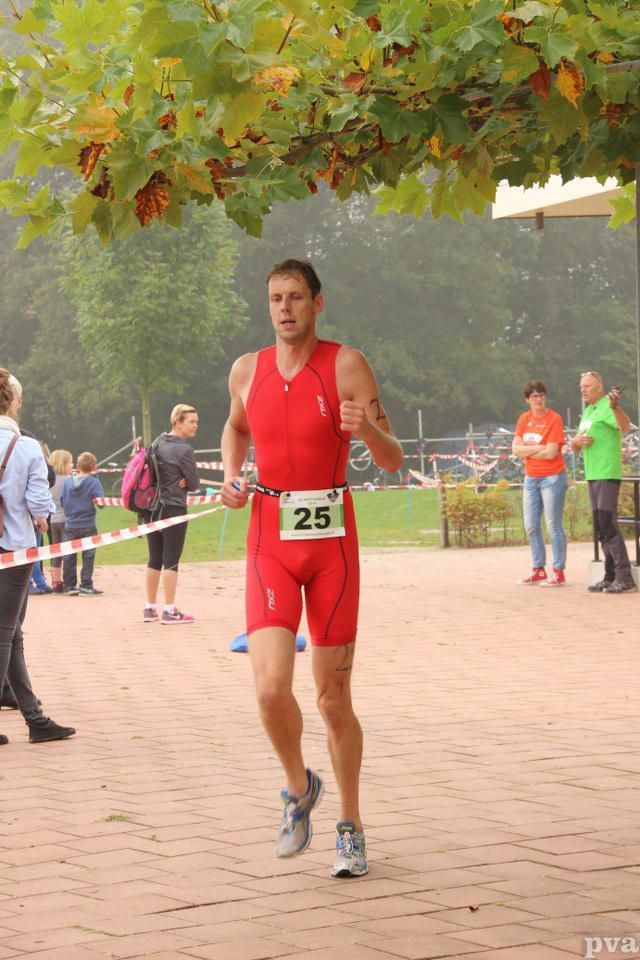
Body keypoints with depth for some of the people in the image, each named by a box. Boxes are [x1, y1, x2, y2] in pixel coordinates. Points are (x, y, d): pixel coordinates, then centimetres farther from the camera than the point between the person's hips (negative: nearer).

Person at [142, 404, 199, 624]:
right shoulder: (184, 450, -14)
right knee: (171, 561, -5)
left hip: (152, 509, 7)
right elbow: (195, 484, -8)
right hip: (173, 509, -7)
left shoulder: (158, 442, 9)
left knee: (154, 560, 13)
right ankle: (170, 611, -5)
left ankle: (150, 608, 18)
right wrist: (183, 482, 7)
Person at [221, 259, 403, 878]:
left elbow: (393, 462, -5)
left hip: (332, 538, -2)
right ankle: (299, 787, 14)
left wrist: (367, 428, -26)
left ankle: (350, 827, 23)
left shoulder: (347, 366, -5)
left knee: (333, 699, 4)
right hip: (270, 541, 2)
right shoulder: (247, 370, 5)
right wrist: (230, 474, 8)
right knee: (271, 687, -16)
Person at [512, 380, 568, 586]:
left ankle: (558, 573, -1)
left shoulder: (554, 419, -11)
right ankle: (538, 570, 20)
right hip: (531, 478, 7)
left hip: (552, 477, -7)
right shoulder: (524, 418, 7)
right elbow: (516, 448, -1)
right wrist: (538, 448, -14)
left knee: (553, 525, -5)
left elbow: (550, 453, -18)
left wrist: (526, 451, -7)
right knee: (531, 526, 10)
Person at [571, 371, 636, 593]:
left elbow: (625, 427, -30)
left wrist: (615, 407, -48)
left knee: (608, 524, -14)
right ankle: (611, 576, 15)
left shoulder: (607, 406, -9)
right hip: (592, 475, 10)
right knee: (600, 527, 10)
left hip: (607, 474, -10)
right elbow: (575, 448, 23)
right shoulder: (587, 411, 19)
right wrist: (577, 441, -1)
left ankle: (625, 577, -14)